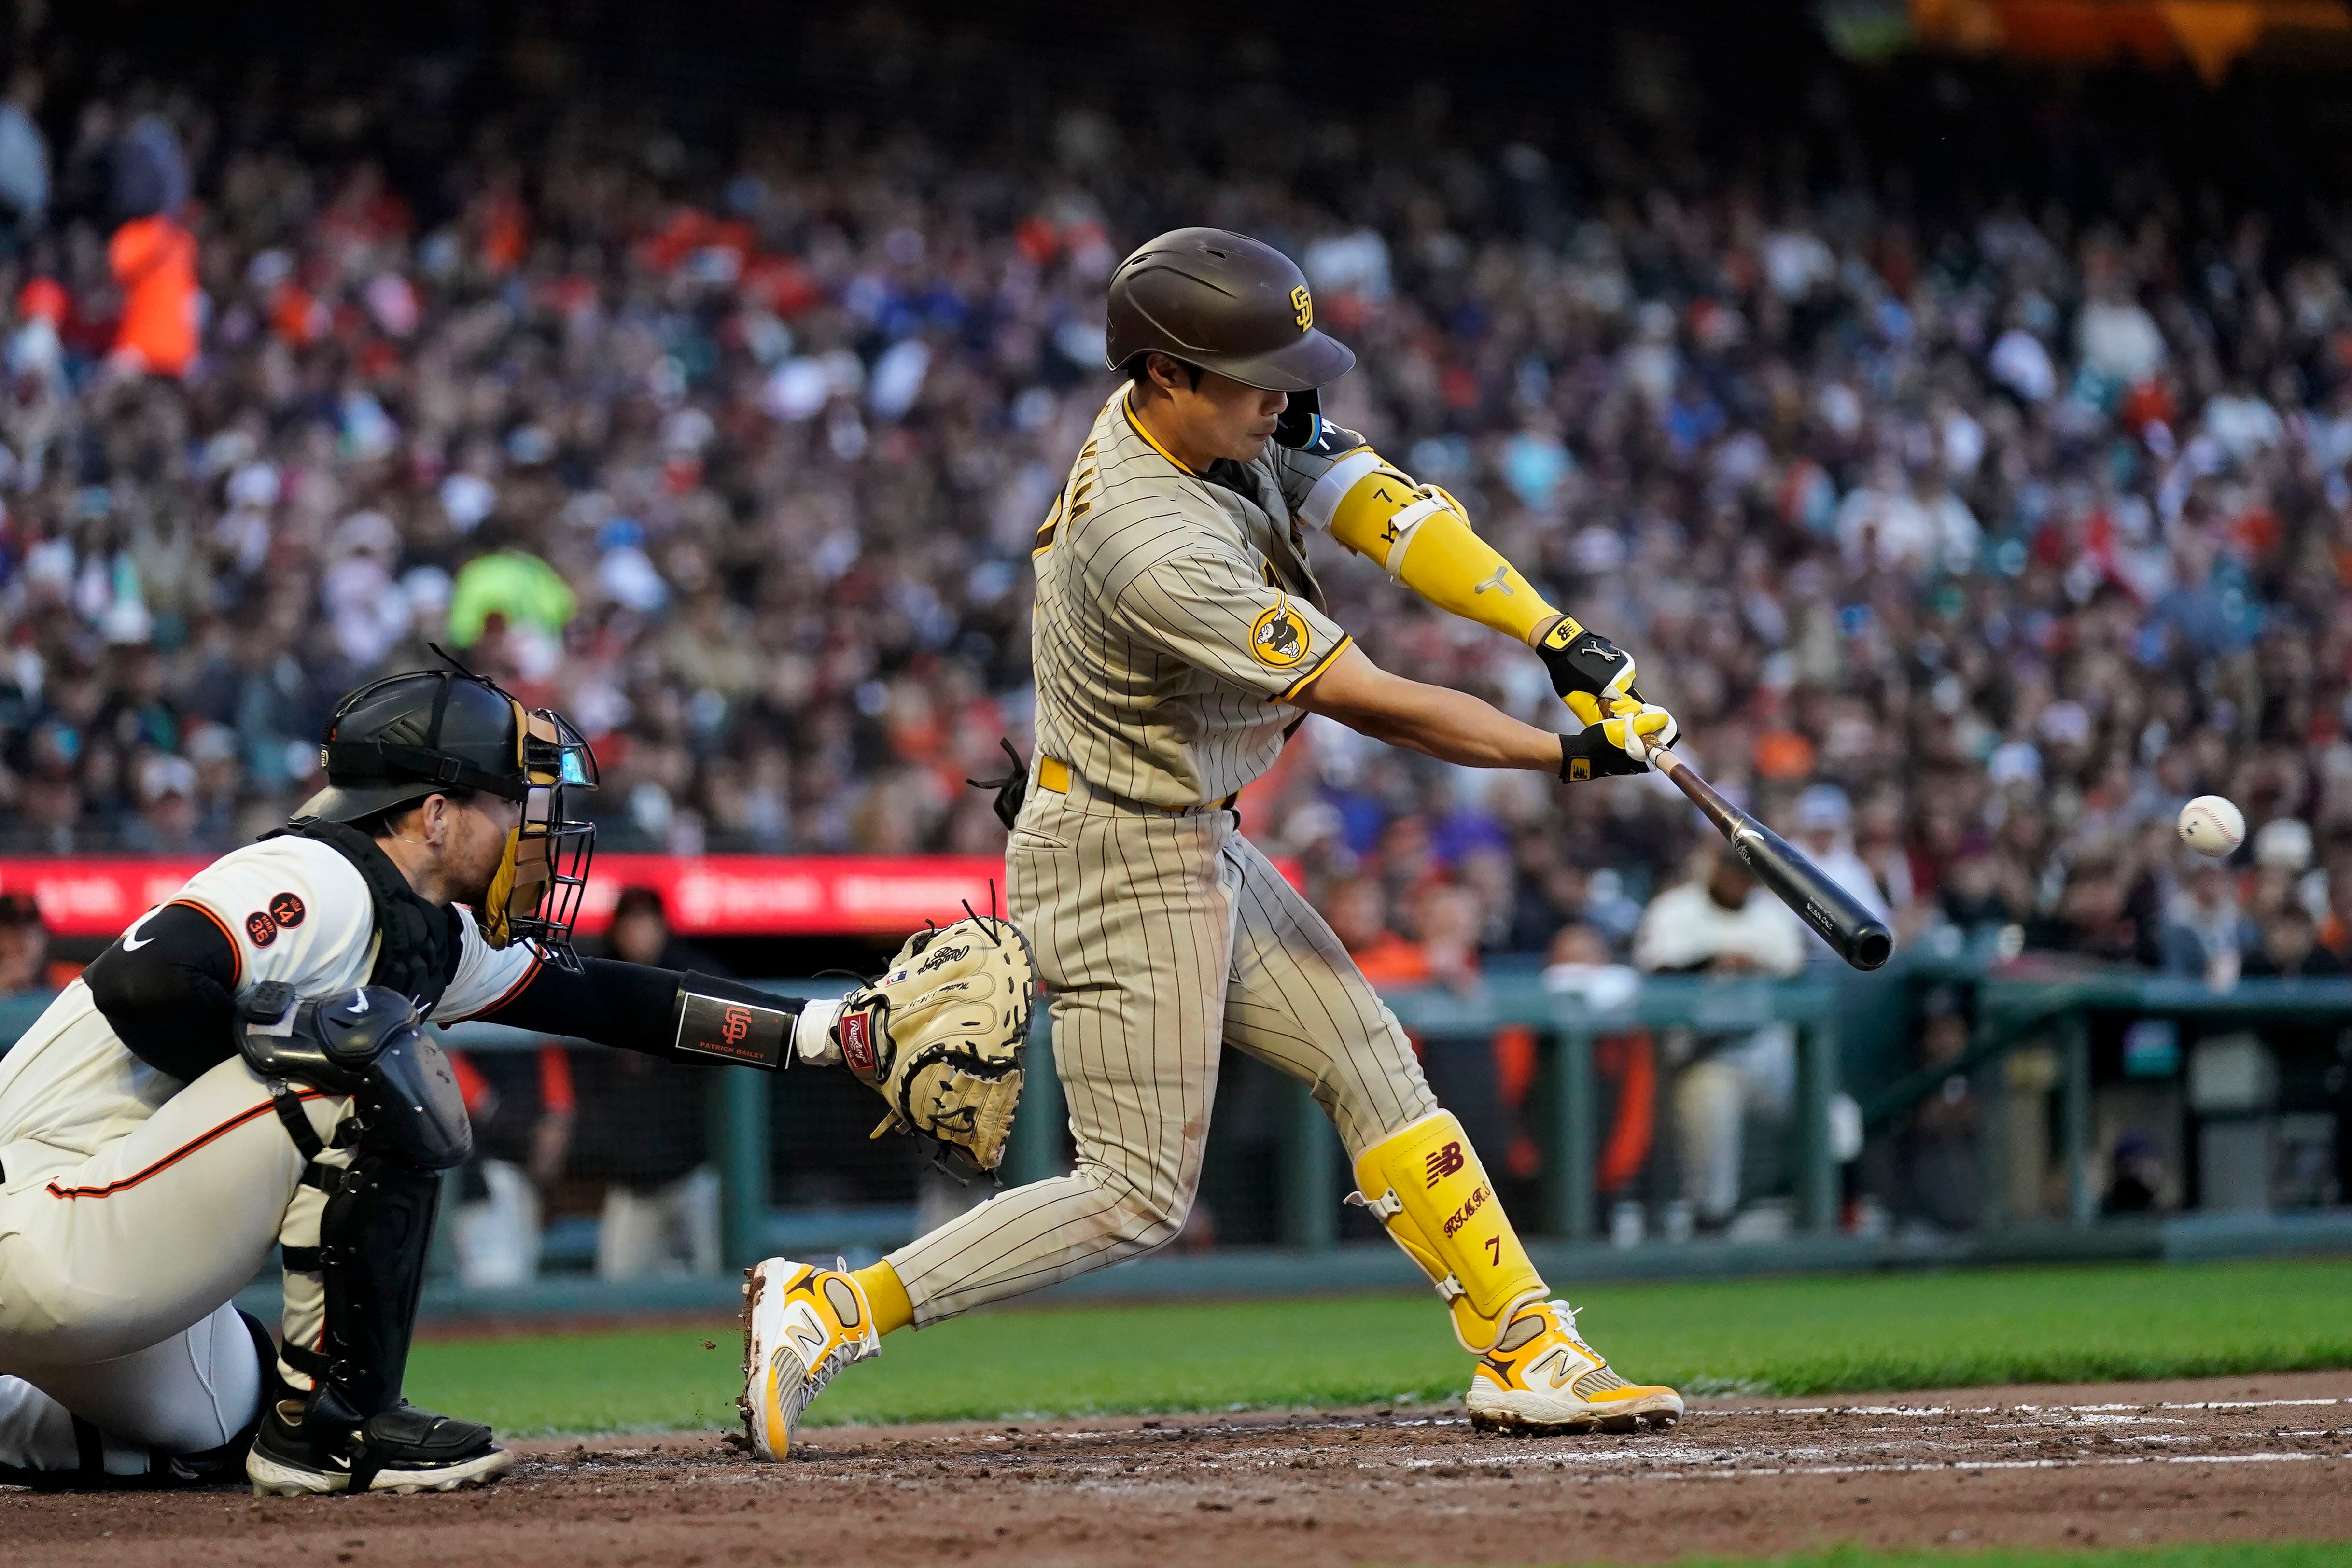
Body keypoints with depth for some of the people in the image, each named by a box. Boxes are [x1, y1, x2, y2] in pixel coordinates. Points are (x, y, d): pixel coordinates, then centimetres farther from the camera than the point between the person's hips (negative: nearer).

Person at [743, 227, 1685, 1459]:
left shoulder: (1230, 422, -5)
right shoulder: (1158, 549, -31)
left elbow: (1374, 505, -5)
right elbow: (1365, 704, -25)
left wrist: (1559, 638, -15)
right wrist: (1568, 755, -16)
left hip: (1200, 847, 10)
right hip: (1126, 869, -10)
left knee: (1371, 1066, 10)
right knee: (1136, 1199, -5)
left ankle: (1525, 1354, 15)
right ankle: (833, 1310, -4)